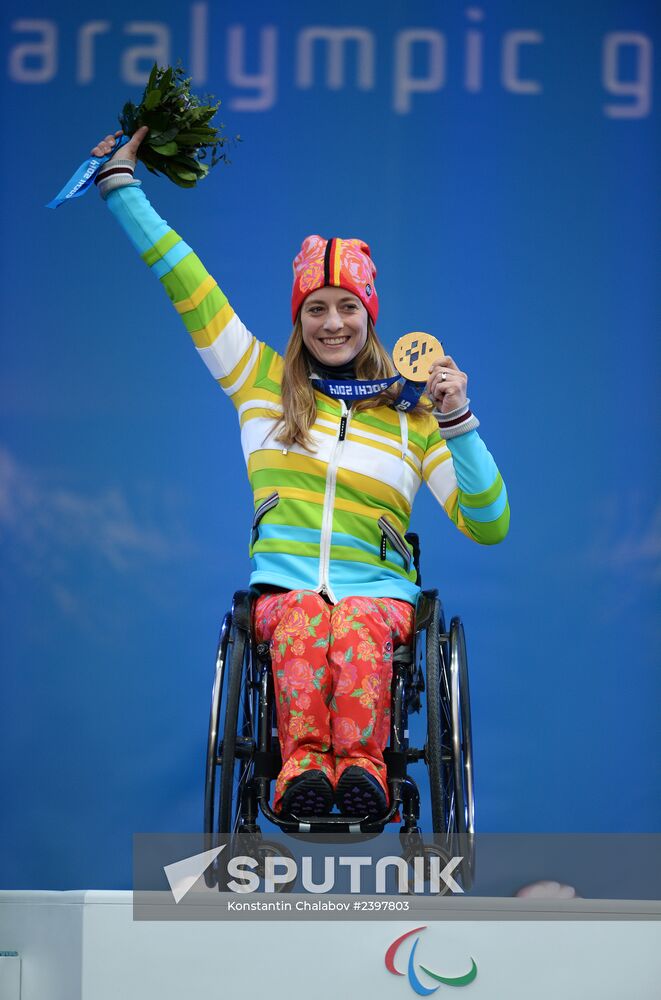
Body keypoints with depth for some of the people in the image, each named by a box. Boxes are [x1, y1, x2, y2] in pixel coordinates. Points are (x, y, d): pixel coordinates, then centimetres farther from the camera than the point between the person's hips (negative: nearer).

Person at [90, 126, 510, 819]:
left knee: (360, 626, -36)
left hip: (380, 589, 0)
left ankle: (360, 763, -54)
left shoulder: (409, 418, 11)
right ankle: (302, 764, -54)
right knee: (302, 621, -36)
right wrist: (120, 184, 17)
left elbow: (488, 526, 5)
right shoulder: (264, 385, 15)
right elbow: (187, 286, 16)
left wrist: (458, 422, -6)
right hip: (284, 587, 0)